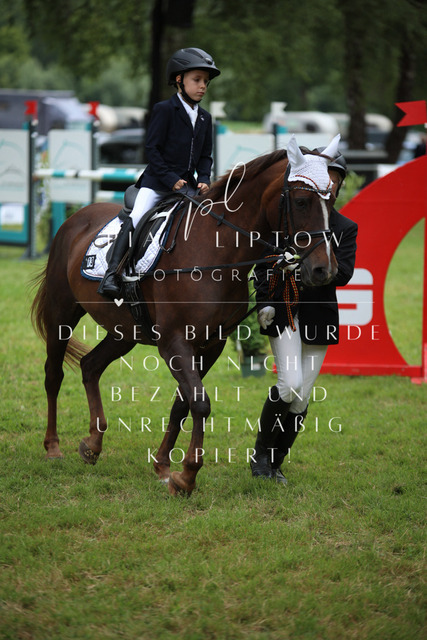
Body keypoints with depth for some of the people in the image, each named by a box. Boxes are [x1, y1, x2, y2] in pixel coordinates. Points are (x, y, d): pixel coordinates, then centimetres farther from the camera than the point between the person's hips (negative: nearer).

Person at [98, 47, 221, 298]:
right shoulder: (165, 110, -4)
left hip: (187, 184, 6)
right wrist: (171, 179, -15)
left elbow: (205, 155, 17)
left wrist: (203, 180, -2)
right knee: (136, 219, -22)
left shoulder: (205, 118, 13)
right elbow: (152, 148, -8)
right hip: (157, 182, -6)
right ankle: (111, 274, -24)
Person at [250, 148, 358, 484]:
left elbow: (344, 274, -4)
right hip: (283, 310, -3)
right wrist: (264, 301, -9)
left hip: (320, 315, 3)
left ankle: (275, 463, 17)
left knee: (302, 399, 2)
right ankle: (261, 450, 3)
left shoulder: (346, 228, 8)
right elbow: (262, 263, 4)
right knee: (290, 385, -19)